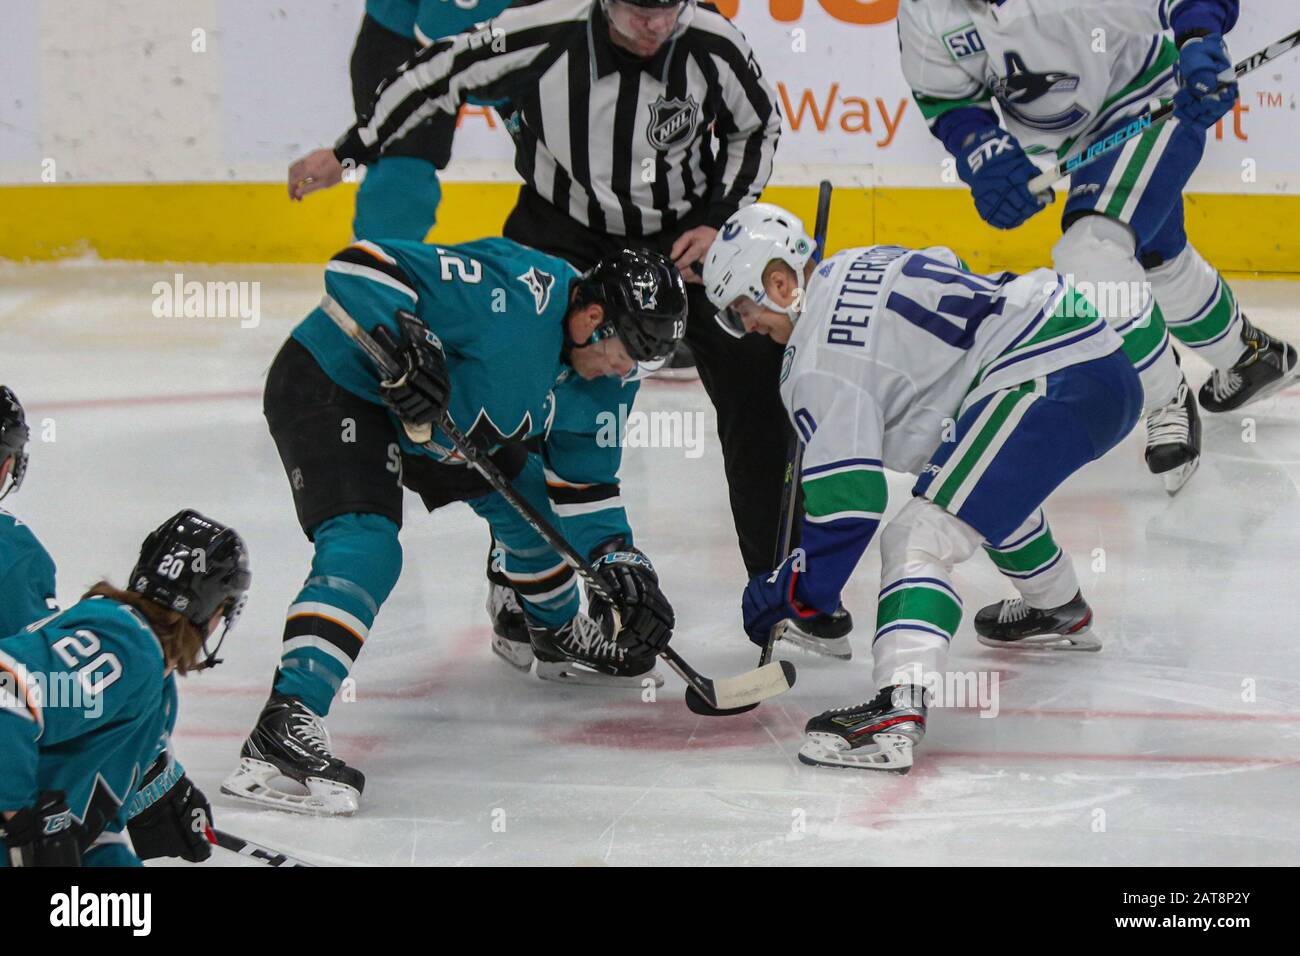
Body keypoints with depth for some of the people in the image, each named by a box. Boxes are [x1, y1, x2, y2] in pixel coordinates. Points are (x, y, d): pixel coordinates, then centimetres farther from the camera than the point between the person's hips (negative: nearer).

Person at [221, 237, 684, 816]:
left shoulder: (606, 375, -3)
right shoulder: (515, 294, -32)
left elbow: (584, 480, 8)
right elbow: (357, 266, -33)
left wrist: (617, 559, -6)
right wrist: (405, 342, -46)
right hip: (330, 386, -10)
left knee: (528, 497, 19)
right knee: (365, 549, -28)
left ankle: (557, 637, 48)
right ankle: (285, 726, -41)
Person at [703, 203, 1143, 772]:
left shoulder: (820, 358, -8)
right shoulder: (863, 267, 19)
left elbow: (850, 496, -11)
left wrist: (793, 591, 0)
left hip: (1052, 382, -11)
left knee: (917, 536, -17)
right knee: (992, 488, 38)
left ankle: (897, 713, -37)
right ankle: (1061, 613, 61)